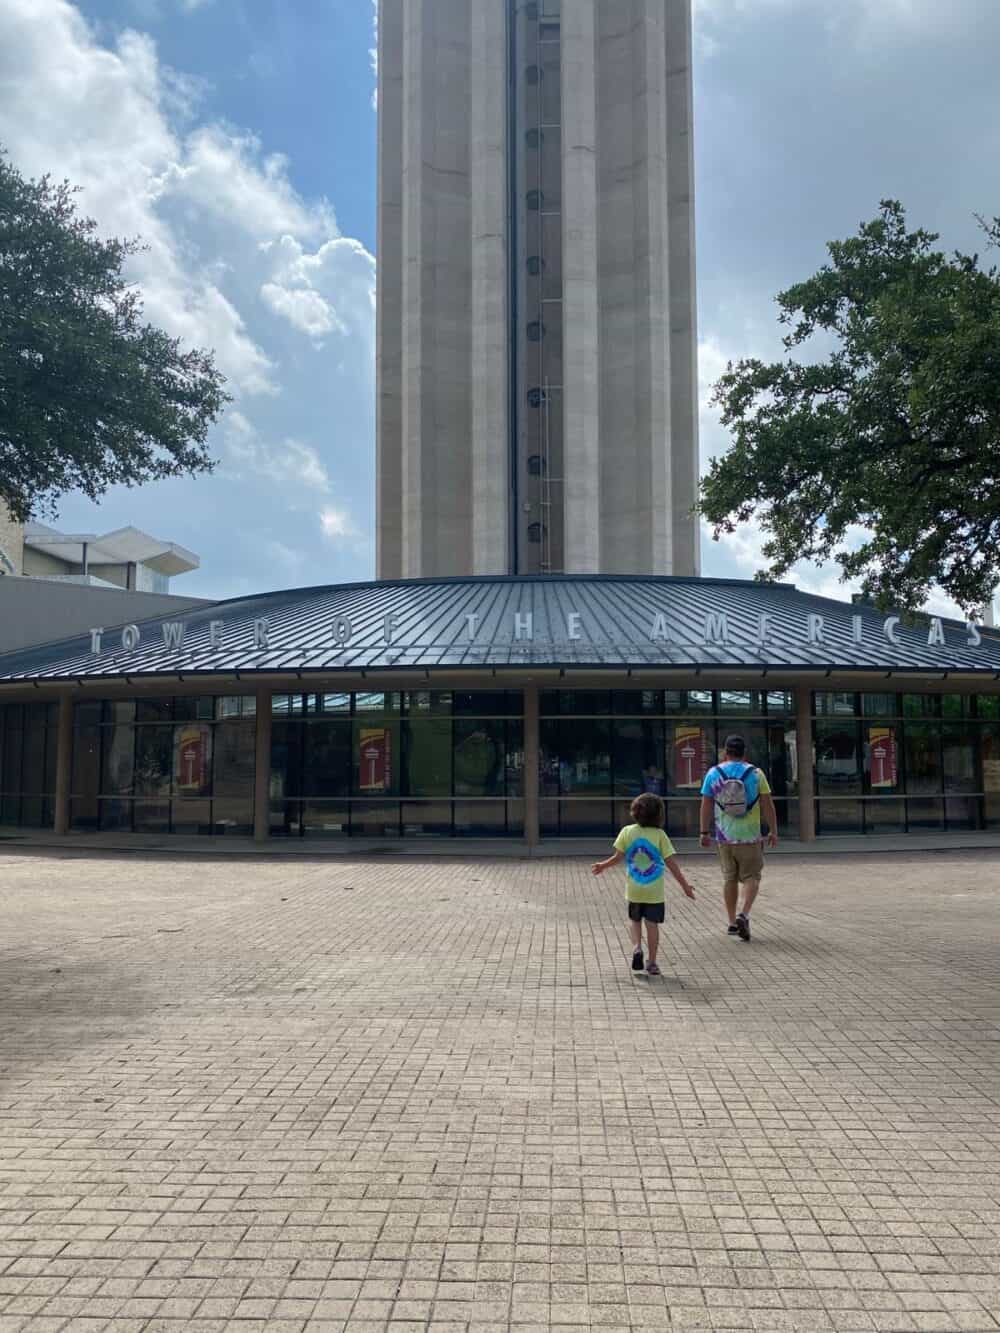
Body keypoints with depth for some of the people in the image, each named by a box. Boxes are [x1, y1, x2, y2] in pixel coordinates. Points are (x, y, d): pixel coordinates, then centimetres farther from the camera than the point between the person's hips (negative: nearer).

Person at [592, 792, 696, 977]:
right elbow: (671, 863, -8)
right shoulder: (659, 835, -8)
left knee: (635, 920, 19)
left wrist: (603, 865, 17)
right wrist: (684, 884, 1)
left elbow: (618, 858, -3)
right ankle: (652, 963, 10)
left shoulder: (627, 832, -5)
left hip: (634, 889, 1)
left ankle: (636, 947, -4)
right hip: (655, 890, -1)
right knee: (652, 924, 7)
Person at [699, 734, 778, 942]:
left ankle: (732, 922, 18)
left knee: (729, 878, 14)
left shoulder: (714, 773, 0)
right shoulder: (755, 774, -4)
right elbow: (767, 805, -4)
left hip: (724, 836, 2)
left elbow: (706, 805, 0)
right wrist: (773, 831, 4)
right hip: (749, 835, -2)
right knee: (751, 877, 6)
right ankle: (743, 915, -15)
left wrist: (704, 832, 7)